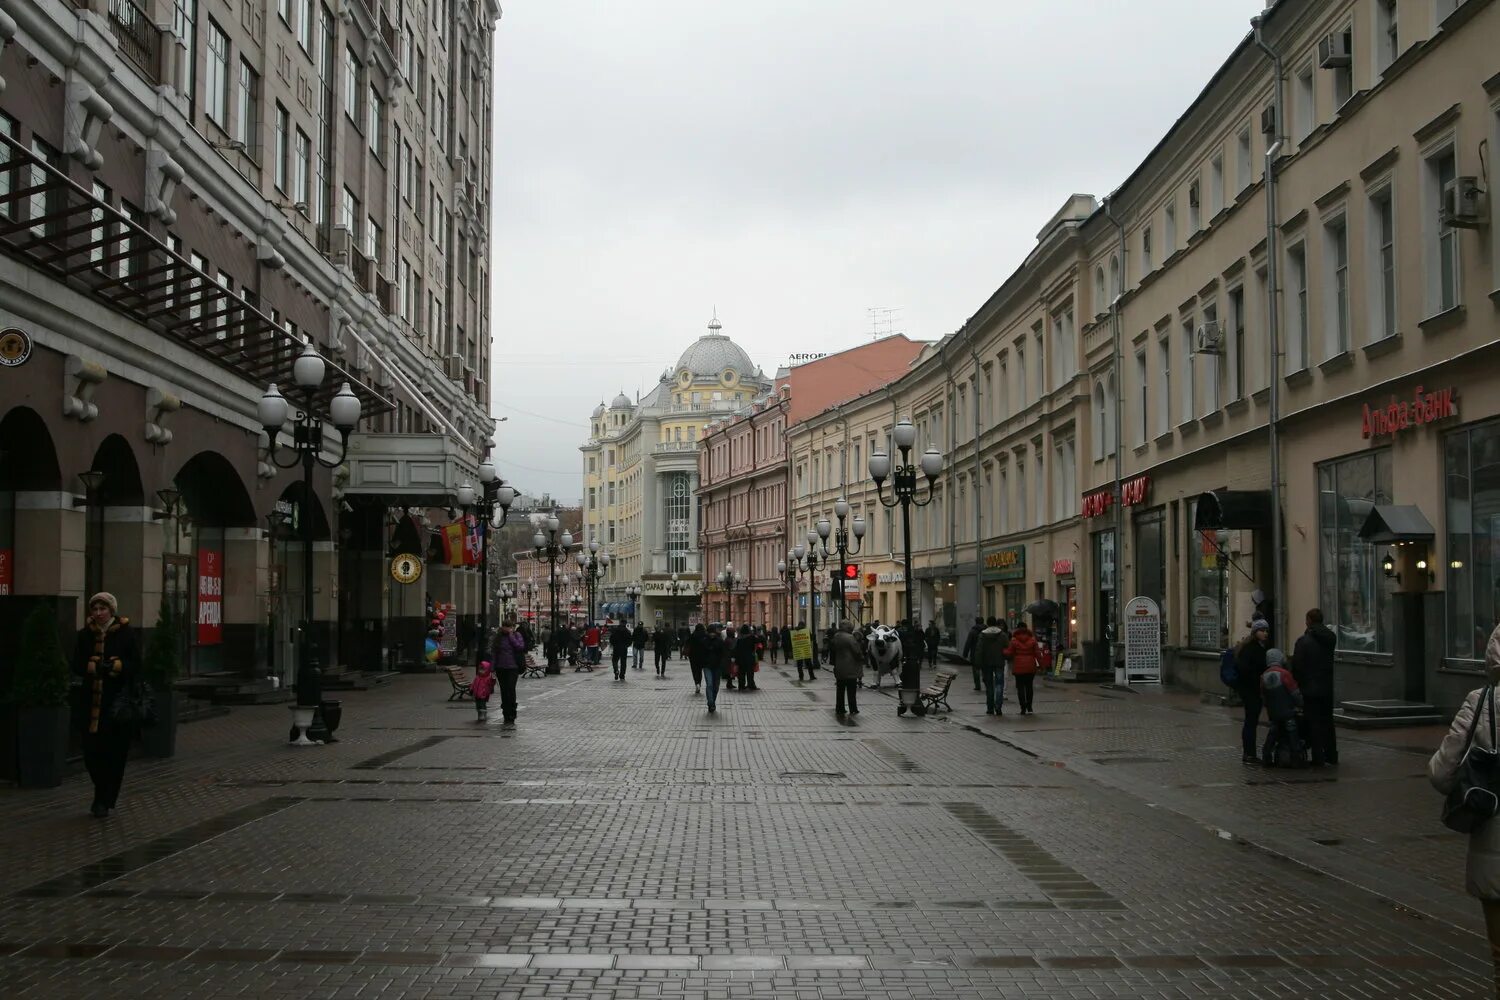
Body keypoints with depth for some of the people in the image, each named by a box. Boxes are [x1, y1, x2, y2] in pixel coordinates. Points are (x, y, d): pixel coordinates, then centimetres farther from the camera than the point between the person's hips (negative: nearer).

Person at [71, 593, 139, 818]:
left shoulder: (126, 633, -2)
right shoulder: (85, 635, 6)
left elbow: (135, 665, -6)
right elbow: (77, 666, 1)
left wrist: (106, 666, -19)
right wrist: (106, 666, -16)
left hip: (119, 700, -2)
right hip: (93, 700, 2)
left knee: (115, 752, -1)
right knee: (91, 750, 0)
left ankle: (105, 800, 10)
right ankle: (104, 796, 22)